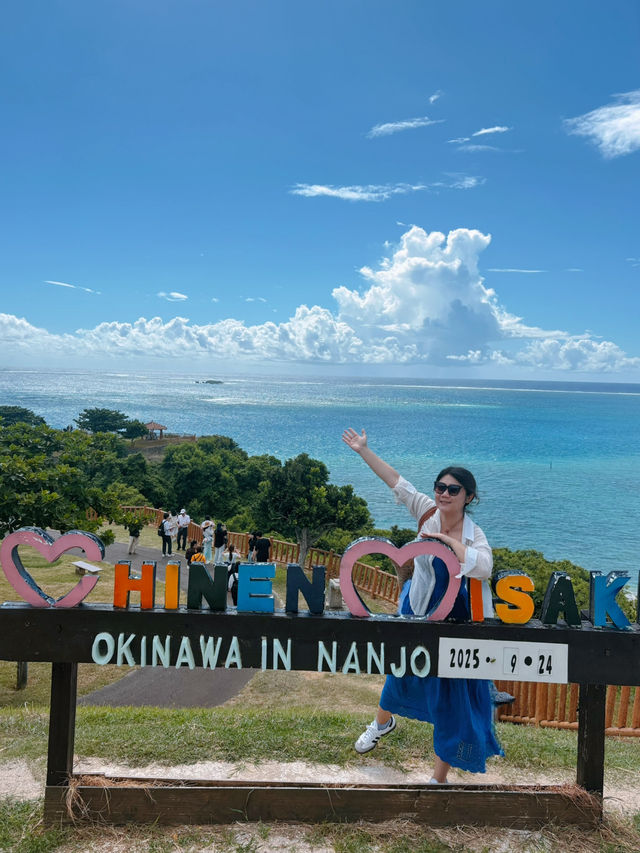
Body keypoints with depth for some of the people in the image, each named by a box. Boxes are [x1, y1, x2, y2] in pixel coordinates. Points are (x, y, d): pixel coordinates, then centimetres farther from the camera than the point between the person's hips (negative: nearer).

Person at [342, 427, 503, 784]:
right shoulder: (429, 511, -11)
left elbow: (483, 567, -41)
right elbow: (397, 481, -4)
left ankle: (439, 778, 25)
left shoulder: (474, 535, -20)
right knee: (402, 671, 26)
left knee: (454, 701, 6)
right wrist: (364, 451, 0)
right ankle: (382, 721, 59)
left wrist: (448, 539, -34)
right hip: (419, 613, 4)